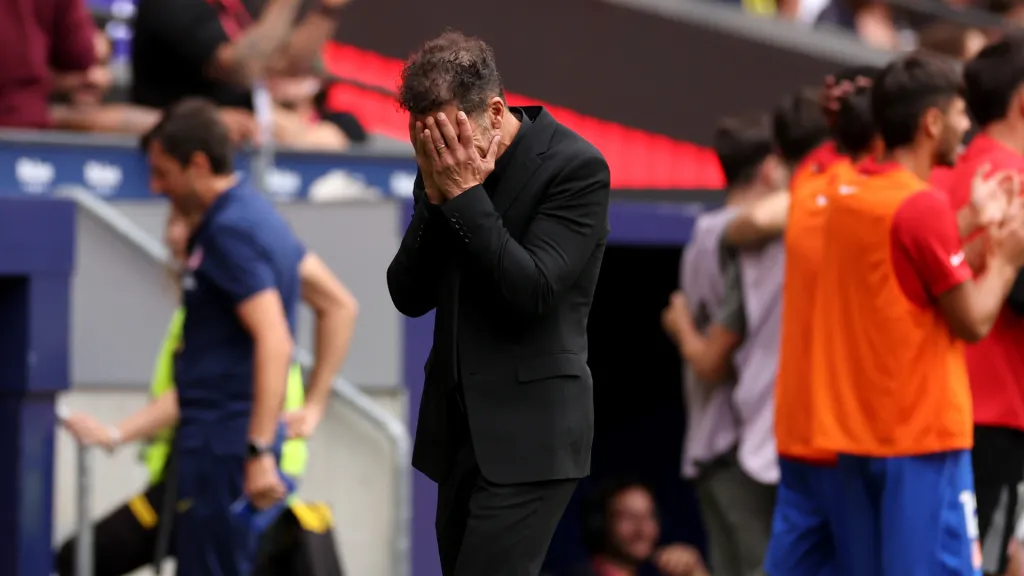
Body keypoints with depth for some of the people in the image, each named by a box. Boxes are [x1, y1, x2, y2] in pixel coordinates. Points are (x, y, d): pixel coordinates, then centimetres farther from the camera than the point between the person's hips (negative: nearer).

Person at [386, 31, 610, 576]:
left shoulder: (575, 166, -11)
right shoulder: (444, 168, 6)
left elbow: (531, 292, -18)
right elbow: (409, 297, 3)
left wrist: (465, 194, -18)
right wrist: (435, 196, -9)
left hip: (529, 429, -7)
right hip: (456, 424, 7)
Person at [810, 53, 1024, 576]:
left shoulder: (847, 196, 10)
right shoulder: (923, 205, -16)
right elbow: (973, 320, -13)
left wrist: (975, 225, 16)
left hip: (858, 433, 9)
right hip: (923, 436, -8)